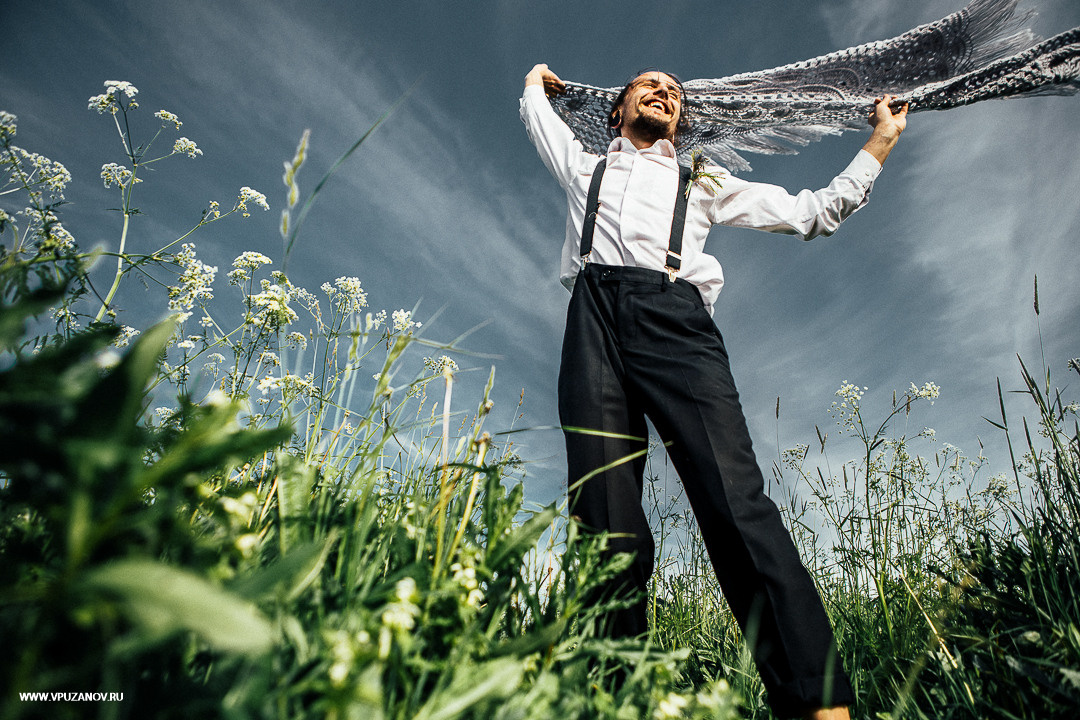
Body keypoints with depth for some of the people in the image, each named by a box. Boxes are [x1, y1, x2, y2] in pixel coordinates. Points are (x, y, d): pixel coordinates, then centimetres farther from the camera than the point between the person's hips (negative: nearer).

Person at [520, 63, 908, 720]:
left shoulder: (703, 184, 33)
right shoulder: (585, 168, 35)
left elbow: (814, 213, 35)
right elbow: (539, 109, 55)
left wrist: (882, 138, 37)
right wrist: (537, 79, 75)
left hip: (675, 318, 0)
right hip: (596, 315, 1)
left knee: (738, 504, -20)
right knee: (606, 522, -14)